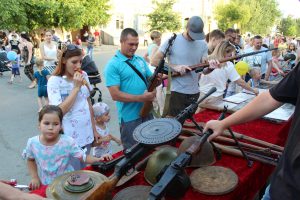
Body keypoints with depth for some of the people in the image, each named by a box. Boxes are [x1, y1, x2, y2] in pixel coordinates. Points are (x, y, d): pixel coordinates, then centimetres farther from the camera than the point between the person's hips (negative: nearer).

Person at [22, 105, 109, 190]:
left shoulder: (68, 142, -17)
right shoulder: (32, 143, -10)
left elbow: (83, 157, -10)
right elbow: (30, 160, 11)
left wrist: (98, 159, -26)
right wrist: (34, 177, 4)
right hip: (45, 185, 2)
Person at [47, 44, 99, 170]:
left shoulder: (83, 76, 2)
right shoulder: (54, 81, -13)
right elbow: (60, 111, -20)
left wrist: (94, 129, 13)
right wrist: (76, 87, -20)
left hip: (86, 134, 5)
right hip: (69, 138, -5)